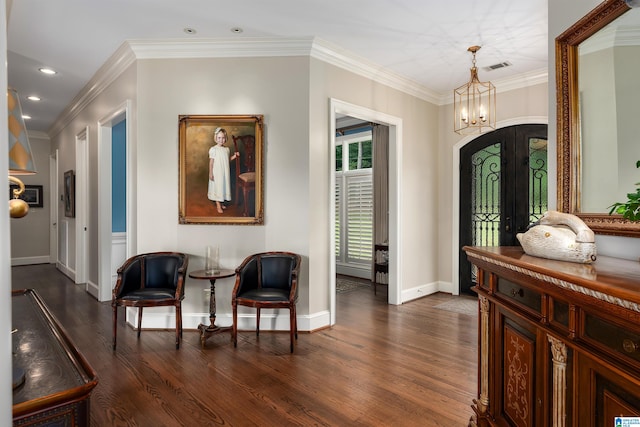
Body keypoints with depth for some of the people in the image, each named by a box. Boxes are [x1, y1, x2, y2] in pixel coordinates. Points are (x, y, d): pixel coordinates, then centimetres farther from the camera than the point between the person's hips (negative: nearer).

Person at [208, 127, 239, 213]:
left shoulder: (226, 149, 4)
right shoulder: (213, 149, -12)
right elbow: (211, 162, -10)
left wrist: (234, 156, 2)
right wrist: (210, 173, -11)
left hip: (225, 172, 6)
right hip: (216, 173, -5)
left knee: (224, 186, 13)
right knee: (217, 187, 2)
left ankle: (221, 203, 28)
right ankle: (218, 206, 9)